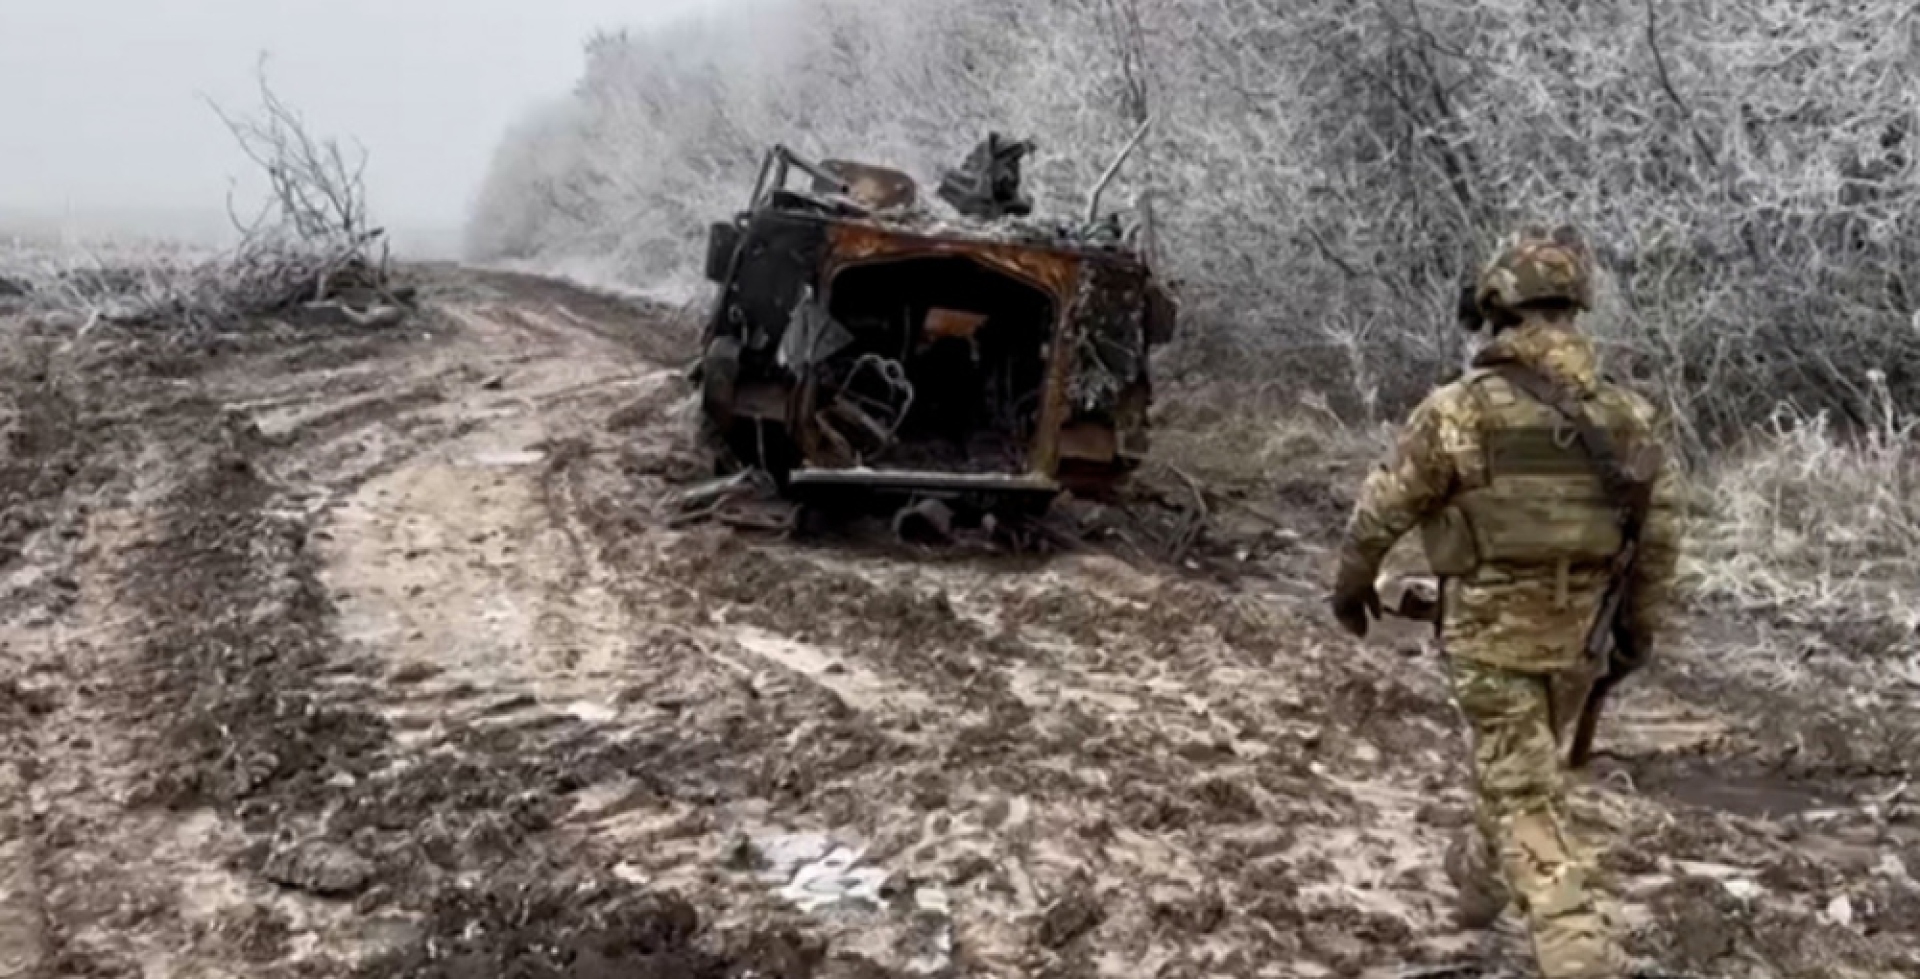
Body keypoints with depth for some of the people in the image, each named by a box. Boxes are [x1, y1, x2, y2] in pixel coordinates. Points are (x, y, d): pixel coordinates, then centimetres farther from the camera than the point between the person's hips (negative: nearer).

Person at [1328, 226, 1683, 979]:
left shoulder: (1461, 410, -17)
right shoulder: (1629, 418, -4)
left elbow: (1381, 512, -7)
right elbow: (1658, 539, 3)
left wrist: (1351, 583, 10)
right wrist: (1639, 629, 17)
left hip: (1490, 636, -5)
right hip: (1574, 638, 5)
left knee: (1528, 802, -1)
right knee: (1520, 765, 26)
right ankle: (1481, 877, 48)